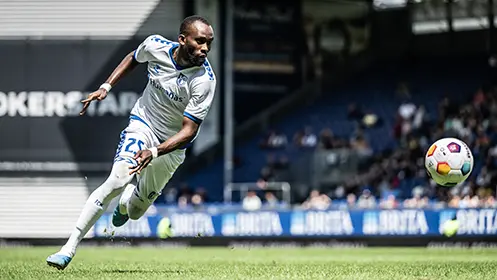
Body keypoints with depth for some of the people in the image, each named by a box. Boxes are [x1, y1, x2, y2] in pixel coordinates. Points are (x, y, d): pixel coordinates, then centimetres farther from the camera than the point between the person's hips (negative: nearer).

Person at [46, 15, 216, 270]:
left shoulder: (204, 81, -28)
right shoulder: (156, 46, -19)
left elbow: (189, 130, -27)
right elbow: (133, 58, 7)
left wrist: (154, 152, -40)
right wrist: (106, 87, -1)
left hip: (171, 144, 0)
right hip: (142, 123, 0)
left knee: (135, 211, 8)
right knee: (117, 180, -25)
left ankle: (126, 201, 48)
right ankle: (70, 247, -23)